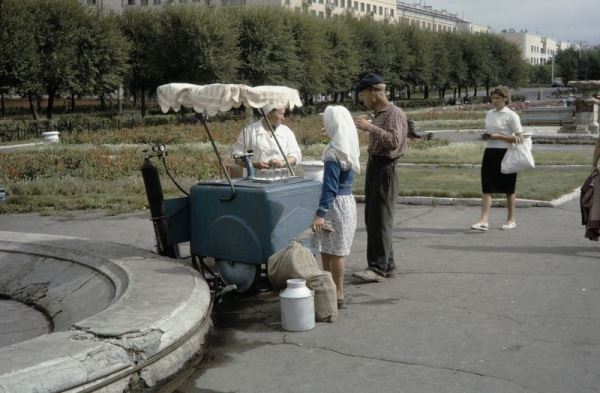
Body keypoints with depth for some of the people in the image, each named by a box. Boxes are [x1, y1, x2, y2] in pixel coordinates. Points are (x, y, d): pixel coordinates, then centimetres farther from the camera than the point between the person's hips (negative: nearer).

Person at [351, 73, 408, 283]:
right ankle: (387, 265, 19)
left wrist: (371, 128, -25)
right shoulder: (378, 114, 17)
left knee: (381, 220, -9)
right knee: (372, 218, 11)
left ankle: (378, 268, -7)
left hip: (385, 169, -10)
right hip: (374, 166, 10)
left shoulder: (394, 113, -11)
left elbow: (394, 141, -25)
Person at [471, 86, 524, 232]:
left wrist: (498, 136, -18)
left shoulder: (511, 116, -8)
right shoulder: (489, 114, 11)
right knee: (486, 188, -5)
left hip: (505, 154, -5)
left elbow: (519, 138, -12)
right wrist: (485, 136, -1)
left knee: (508, 189, 8)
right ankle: (484, 221, -9)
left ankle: (511, 219, 21)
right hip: (490, 153, 5)